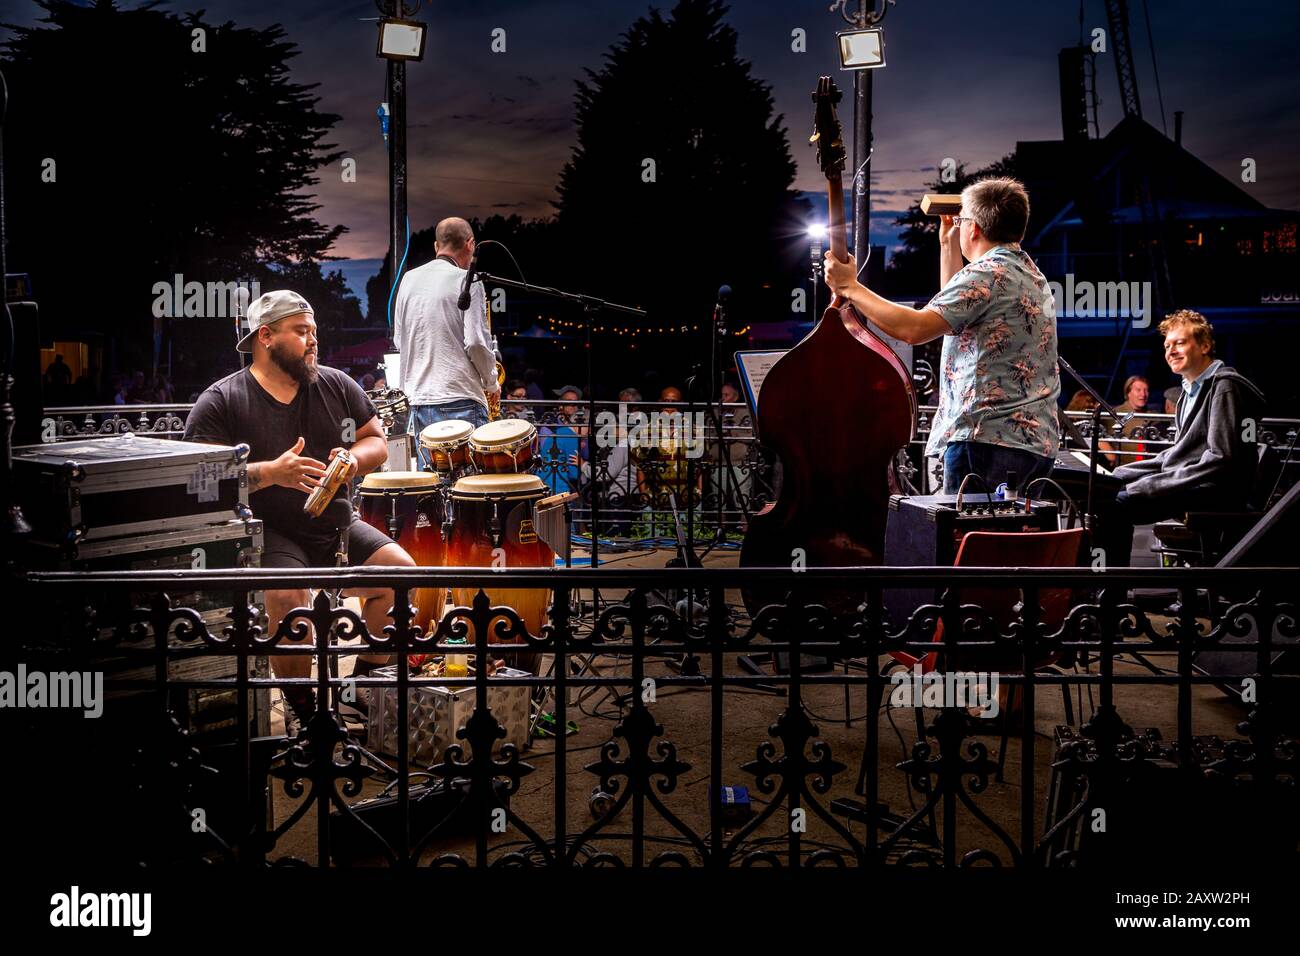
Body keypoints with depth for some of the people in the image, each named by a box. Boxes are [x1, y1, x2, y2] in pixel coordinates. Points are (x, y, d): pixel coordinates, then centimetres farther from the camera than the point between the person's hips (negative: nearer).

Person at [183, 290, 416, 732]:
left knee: (400, 571, -13)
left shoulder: (336, 385, 9)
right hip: (267, 533, -5)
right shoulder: (221, 402, -6)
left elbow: (377, 441, 15)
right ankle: (301, 707, -8)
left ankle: (368, 681, 6)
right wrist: (271, 472, -26)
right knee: (288, 596, -32)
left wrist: (355, 459, -9)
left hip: (336, 525, 5)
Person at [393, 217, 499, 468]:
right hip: (460, 399, -6)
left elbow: (399, 340, 16)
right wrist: (491, 383, 3)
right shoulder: (467, 282, -6)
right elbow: (476, 342, -12)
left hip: (419, 400, 6)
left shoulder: (408, 280, 12)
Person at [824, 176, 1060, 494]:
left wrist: (850, 287, -10)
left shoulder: (988, 273, -10)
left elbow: (914, 328, -20)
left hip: (987, 438, -10)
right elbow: (955, 314, 30)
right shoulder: (1032, 276, 21)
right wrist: (948, 245, 32)